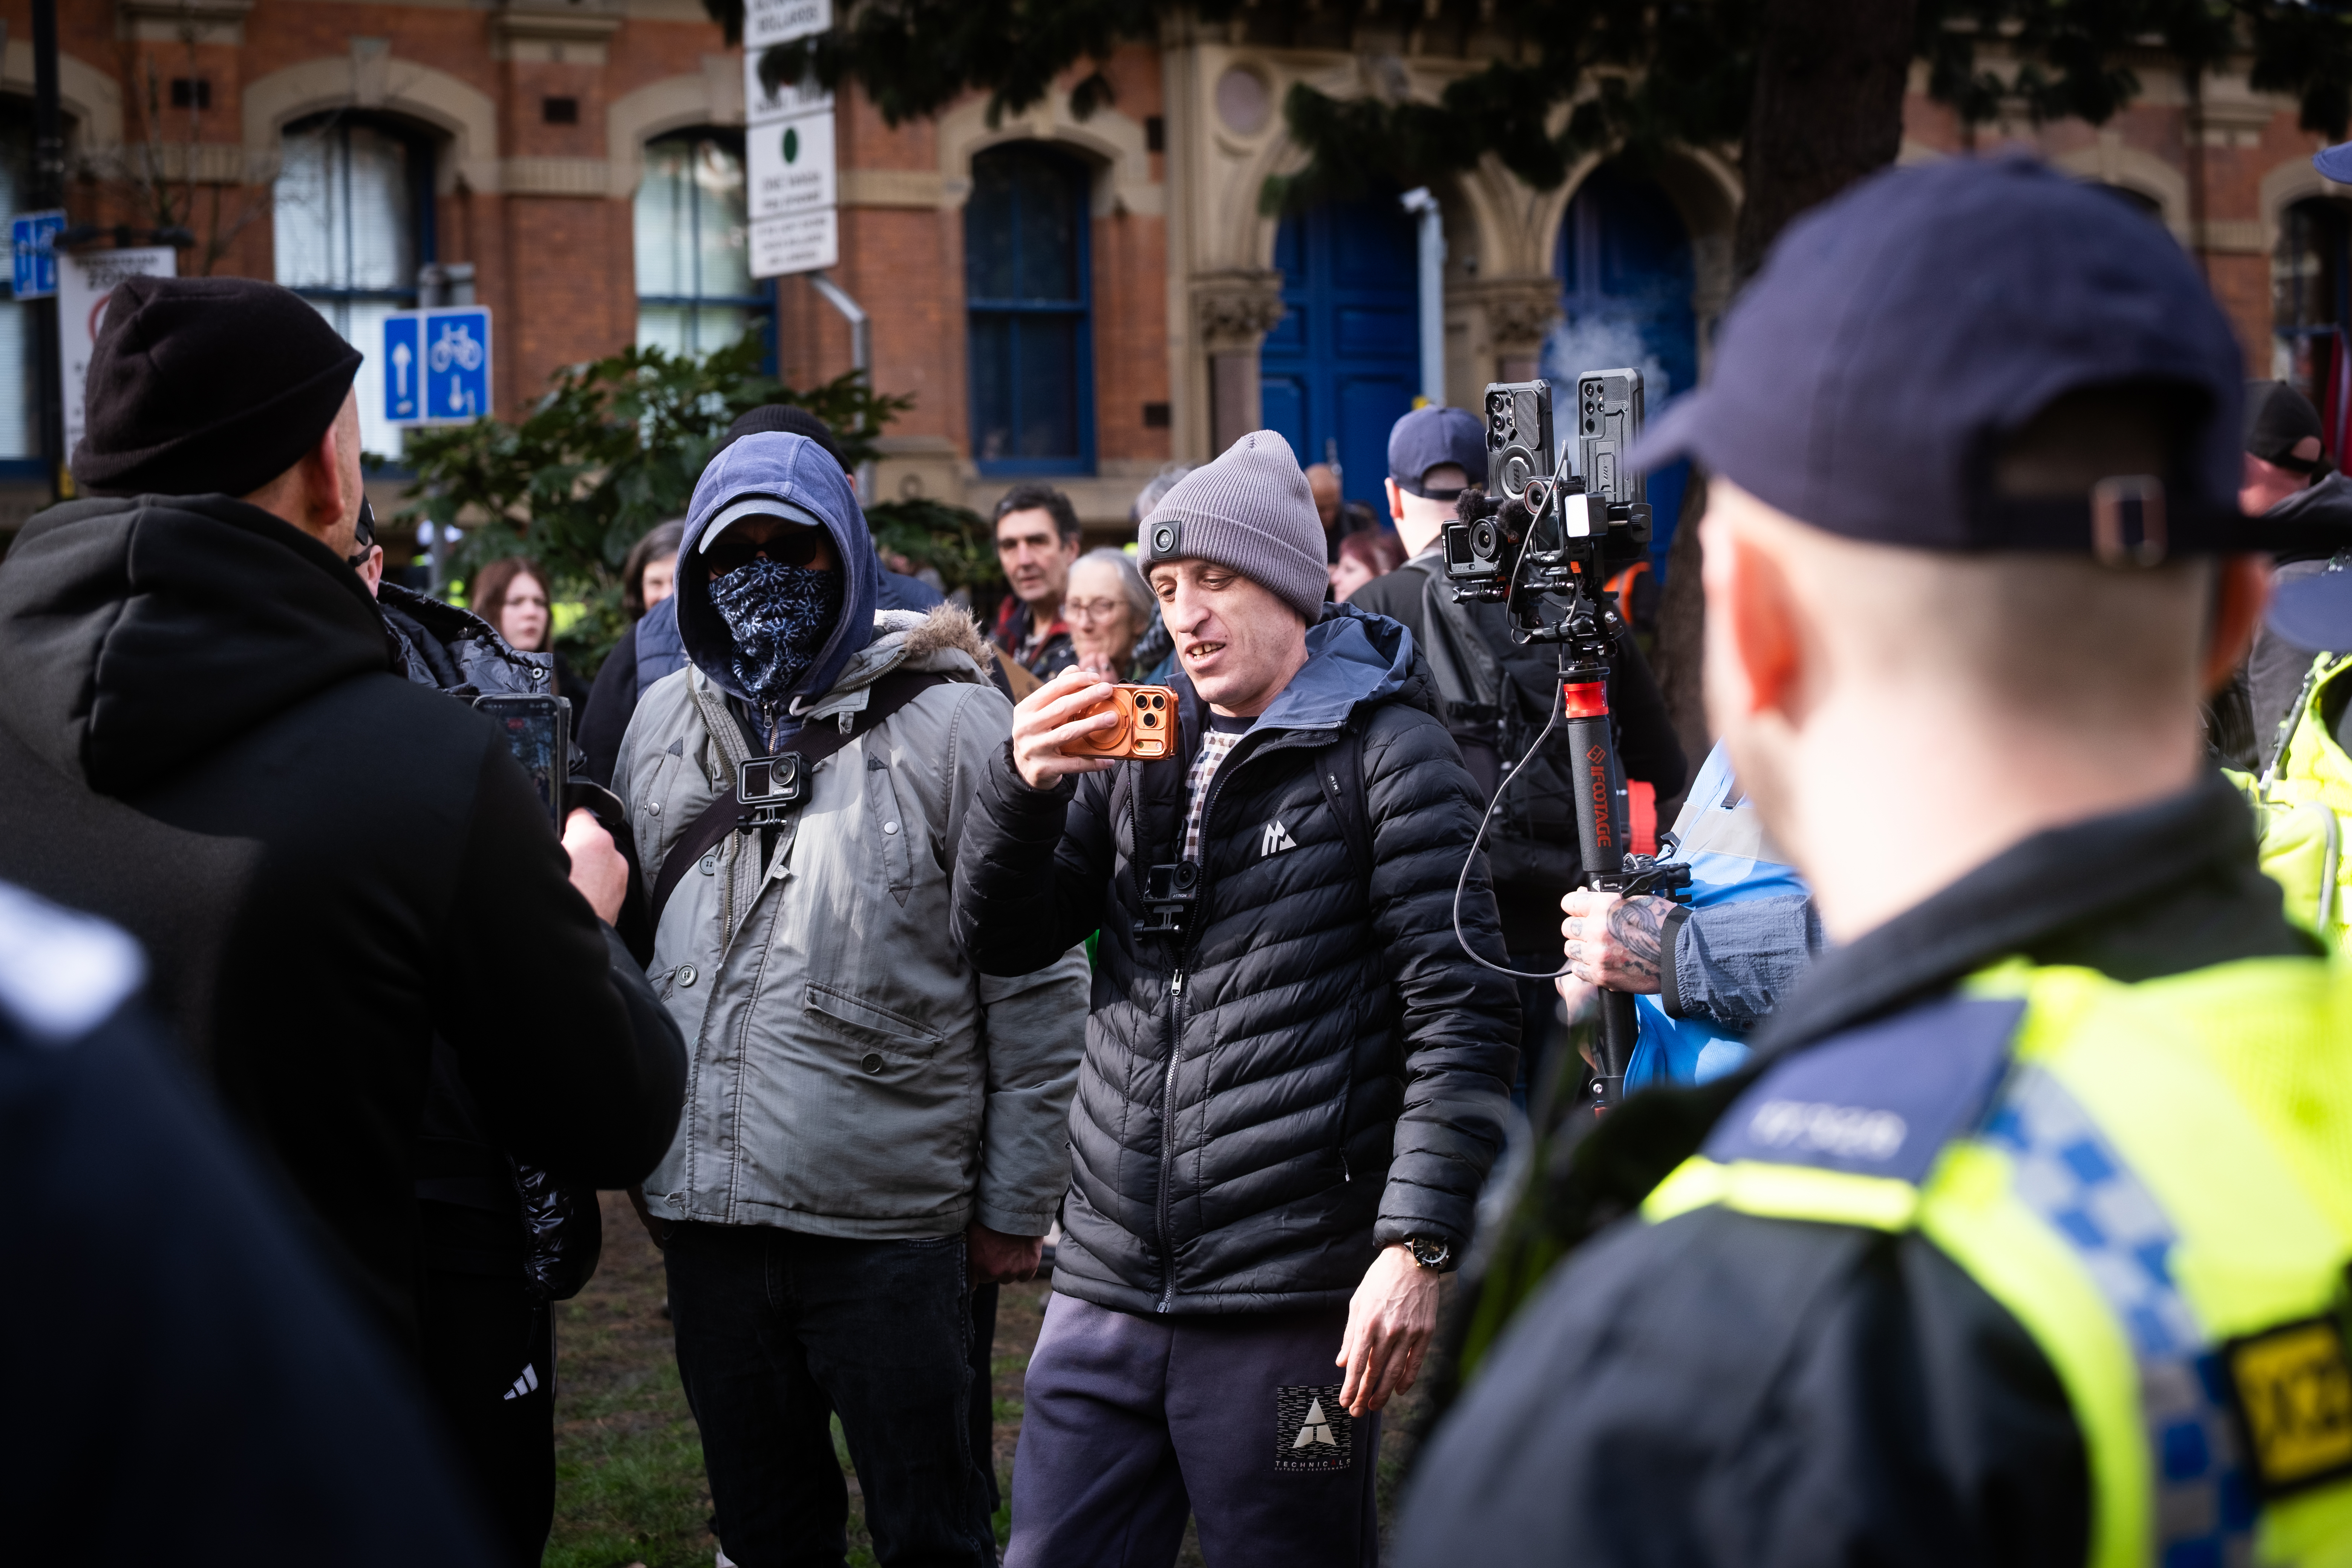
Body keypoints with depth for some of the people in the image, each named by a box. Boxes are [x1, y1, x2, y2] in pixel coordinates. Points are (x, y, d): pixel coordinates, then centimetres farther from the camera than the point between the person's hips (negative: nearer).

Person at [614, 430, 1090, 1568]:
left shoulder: (946, 723, -5)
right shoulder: (664, 724, 10)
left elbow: (1039, 982, -5)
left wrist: (1016, 1206, -5)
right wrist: (638, 1159, 14)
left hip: (890, 1220, -4)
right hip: (705, 1214, 5)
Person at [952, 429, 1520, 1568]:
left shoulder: (1384, 750, -2)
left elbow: (1458, 1016, -8)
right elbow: (1000, 942, 13)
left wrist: (1419, 1244, -17)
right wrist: (1024, 786, -6)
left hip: (1288, 1301, -5)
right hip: (1106, 1285, 6)